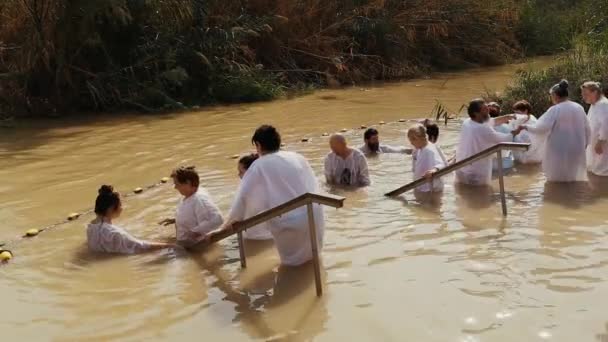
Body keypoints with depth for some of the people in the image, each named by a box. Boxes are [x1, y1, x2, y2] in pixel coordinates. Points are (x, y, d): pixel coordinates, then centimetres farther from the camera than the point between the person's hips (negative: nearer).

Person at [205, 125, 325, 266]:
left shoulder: (260, 165, -2)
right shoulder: (298, 158, 9)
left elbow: (242, 198, -2)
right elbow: (314, 186, 13)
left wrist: (225, 227, 7)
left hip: (290, 223, -4)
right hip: (315, 217, 4)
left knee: (294, 262, 19)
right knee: (310, 255, 28)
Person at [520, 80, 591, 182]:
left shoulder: (555, 110, -15)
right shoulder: (579, 108, 2)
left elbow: (540, 128, -20)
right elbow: (587, 130, 8)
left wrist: (526, 126, -4)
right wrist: (584, 145, 20)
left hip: (560, 152, -5)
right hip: (576, 151, 6)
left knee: (558, 182, 4)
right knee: (573, 179, 15)